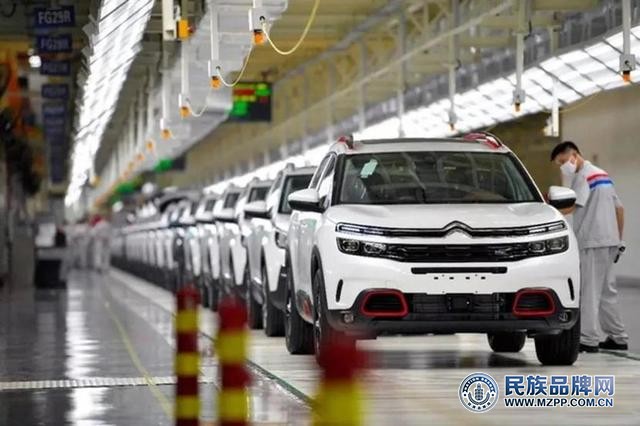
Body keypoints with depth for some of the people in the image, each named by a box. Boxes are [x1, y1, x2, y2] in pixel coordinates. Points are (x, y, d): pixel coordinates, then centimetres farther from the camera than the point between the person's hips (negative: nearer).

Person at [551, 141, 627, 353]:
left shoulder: (584, 175, -9)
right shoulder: (602, 174, 21)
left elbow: (570, 207, -20)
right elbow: (619, 208, 22)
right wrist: (619, 239, 23)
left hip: (593, 242, -9)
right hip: (610, 241, 9)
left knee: (590, 292, -8)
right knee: (607, 291, 14)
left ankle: (588, 339, -11)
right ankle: (618, 337, 17)